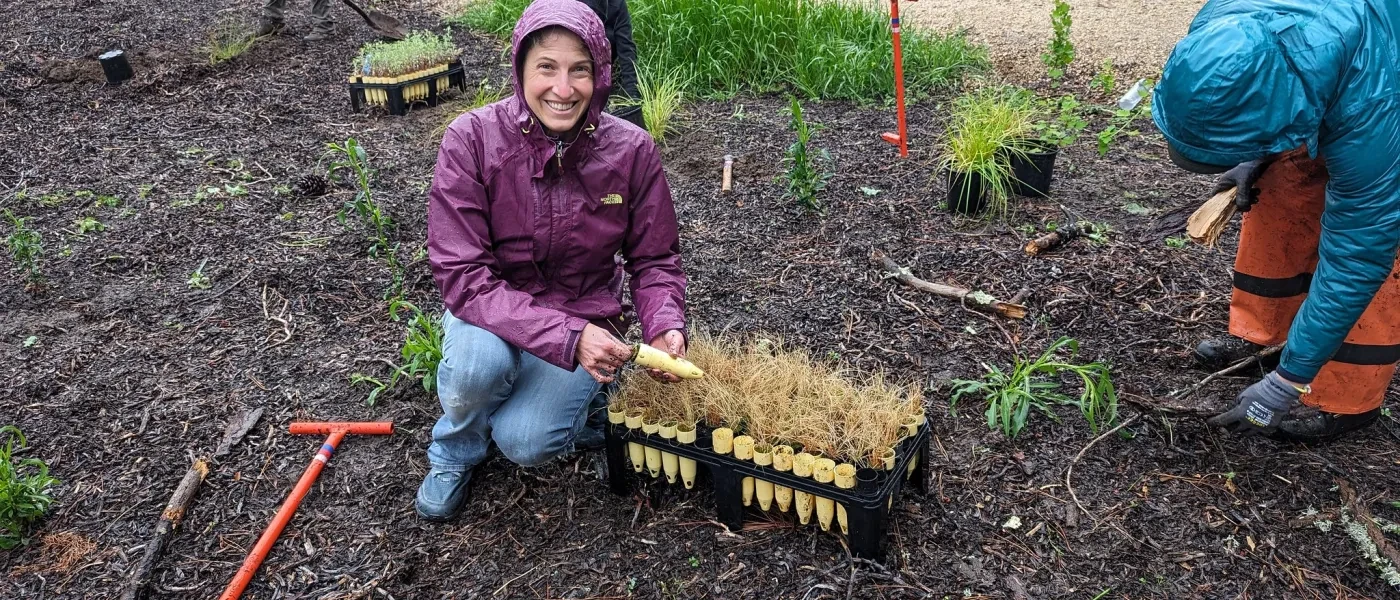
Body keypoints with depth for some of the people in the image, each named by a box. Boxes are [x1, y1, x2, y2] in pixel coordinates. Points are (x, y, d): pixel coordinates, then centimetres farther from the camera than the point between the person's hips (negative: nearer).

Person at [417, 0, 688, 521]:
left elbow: (655, 261, -2)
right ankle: (455, 449, 2)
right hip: (492, 313, 0)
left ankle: (582, 390, 15)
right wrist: (567, 337, -34)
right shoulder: (472, 140, -20)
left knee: (526, 442, -23)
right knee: (480, 359, -34)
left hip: (585, 320, 0)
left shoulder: (631, 151, -14)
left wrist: (666, 328, -24)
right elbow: (461, 275, -23)